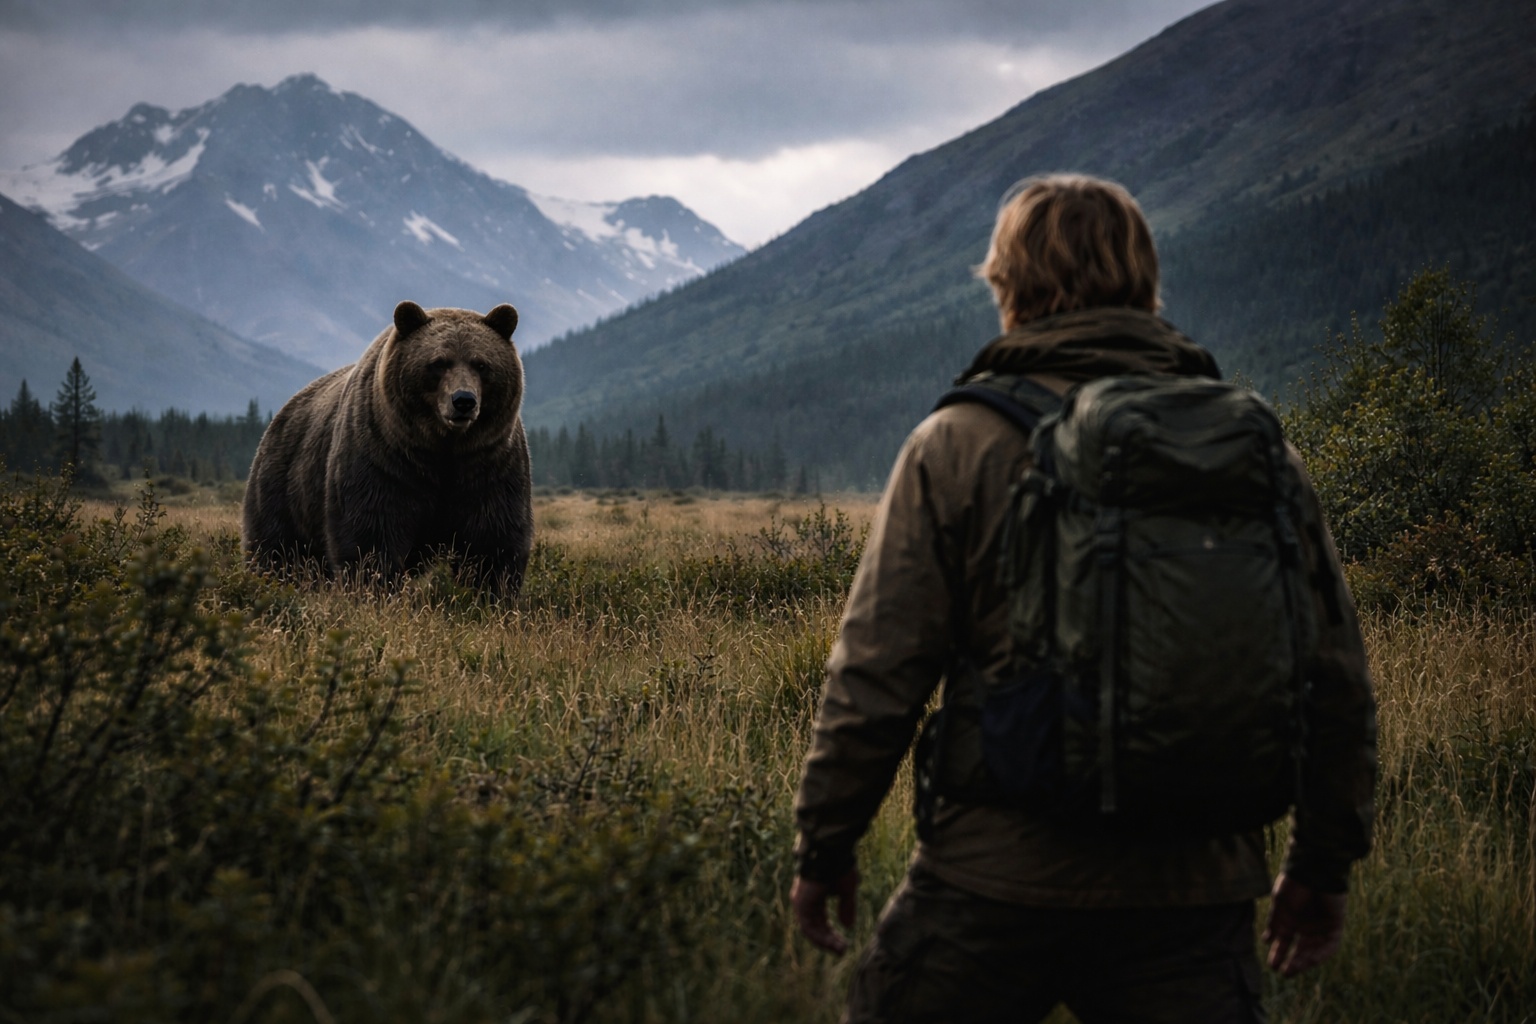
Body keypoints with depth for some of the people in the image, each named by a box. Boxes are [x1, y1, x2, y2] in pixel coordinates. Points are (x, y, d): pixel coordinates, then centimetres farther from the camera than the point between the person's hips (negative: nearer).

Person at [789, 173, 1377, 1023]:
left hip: (999, 877, -3)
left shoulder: (958, 443, -4)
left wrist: (823, 848, 6)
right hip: (1196, 892, 3)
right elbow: (1335, 676, 9)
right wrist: (1322, 864, 21)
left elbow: (877, 674, -6)